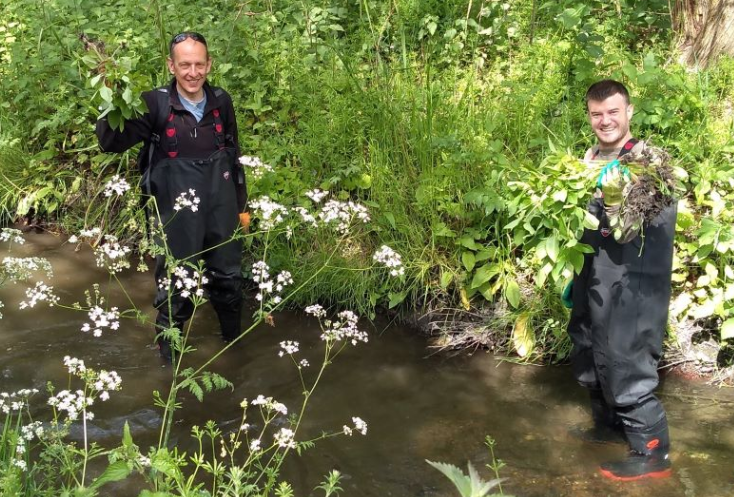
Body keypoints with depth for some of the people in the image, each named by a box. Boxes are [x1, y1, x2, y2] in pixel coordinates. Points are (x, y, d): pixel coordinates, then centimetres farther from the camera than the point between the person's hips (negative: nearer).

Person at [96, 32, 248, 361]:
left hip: (221, 211, 4)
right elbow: (111, 143, -19)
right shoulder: (156, 104, -12)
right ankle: (169, 356, 25)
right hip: (177, 215, -4)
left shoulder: (221, 102, 0)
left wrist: (241, 204, 15)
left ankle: (235, 344, 41)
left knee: (228, 278, 18)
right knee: (176, 286, 6)